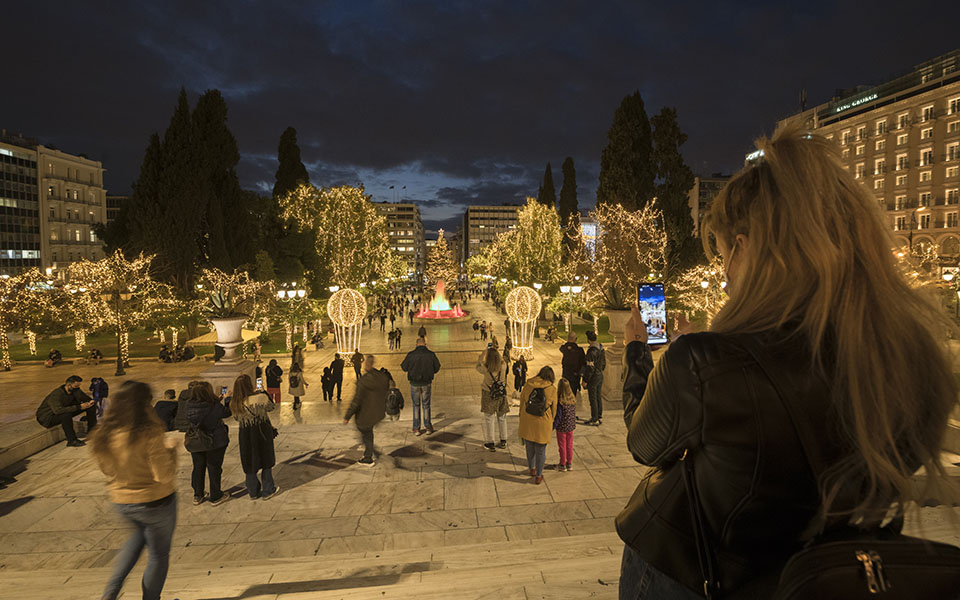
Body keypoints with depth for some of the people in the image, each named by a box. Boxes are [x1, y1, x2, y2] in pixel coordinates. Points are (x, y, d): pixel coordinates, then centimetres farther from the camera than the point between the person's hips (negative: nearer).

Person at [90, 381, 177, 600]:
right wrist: (170, 449, -12)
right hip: (155, 501, -7)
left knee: (138, 534, 35)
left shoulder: (104, 433, -9)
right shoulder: (148, 434, -29)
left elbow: (107, 469, 7)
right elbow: (164, 476, -26)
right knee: (158, 555, 15)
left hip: (120, 500, 7)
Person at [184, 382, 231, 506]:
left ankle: (197, 496, 32)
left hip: (195, 443, 5)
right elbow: (227, 412, -5)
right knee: (214, 469, 9)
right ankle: (216, 497, 19)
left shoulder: (189, 405, -9)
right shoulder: (215, 406, -23)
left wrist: (219, 400, 11)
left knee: (198, 468, 19)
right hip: (215, 442, -5)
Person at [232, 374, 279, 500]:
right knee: (266, 462, 15)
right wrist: (263, 393, 8)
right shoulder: (260, 397, -22)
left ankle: (253, 492, 31)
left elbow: (236, 418, 7)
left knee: (249, 463, 18)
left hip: (245, 434, 3)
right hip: (262, 433, -3)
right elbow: (272, 407, -4)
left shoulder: (235, 403, -10)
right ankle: (268, 490, 24)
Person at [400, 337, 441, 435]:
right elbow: (437, 367, 0)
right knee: (426, 404, 15)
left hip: (414, 383, -1)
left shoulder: (411, 354, -12)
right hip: (426, 383, 1)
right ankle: (428, 427, 21)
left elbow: (404, 367, -4)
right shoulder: (431, 354, -9)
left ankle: (416, 428, 15)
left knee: (416, 405, 13)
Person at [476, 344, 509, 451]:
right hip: (501, 394, 3)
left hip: (489, 396, -3)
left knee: (488, 419, 12)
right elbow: (502, 360, 5)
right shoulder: (503, 366, -21)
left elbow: (478, 367, -2)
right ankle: (503, 441, 30)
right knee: (502, 418, 19)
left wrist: (484, 352, 0)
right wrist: (495, 351, 6)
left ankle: (490, 443, 19)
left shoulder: (486, 369, -26)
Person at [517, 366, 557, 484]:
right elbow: (553, 408, 0)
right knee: (541, 450, 13)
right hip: (542, 424, -2)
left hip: (527, 421, 2)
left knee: (529, 447, 22)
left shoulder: (528, 385, -4)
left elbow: (522, 402, 4)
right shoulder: (552, 389, -9)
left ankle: (532, 469, 40)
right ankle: (538, 476, 25)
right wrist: (551, 423, 17)